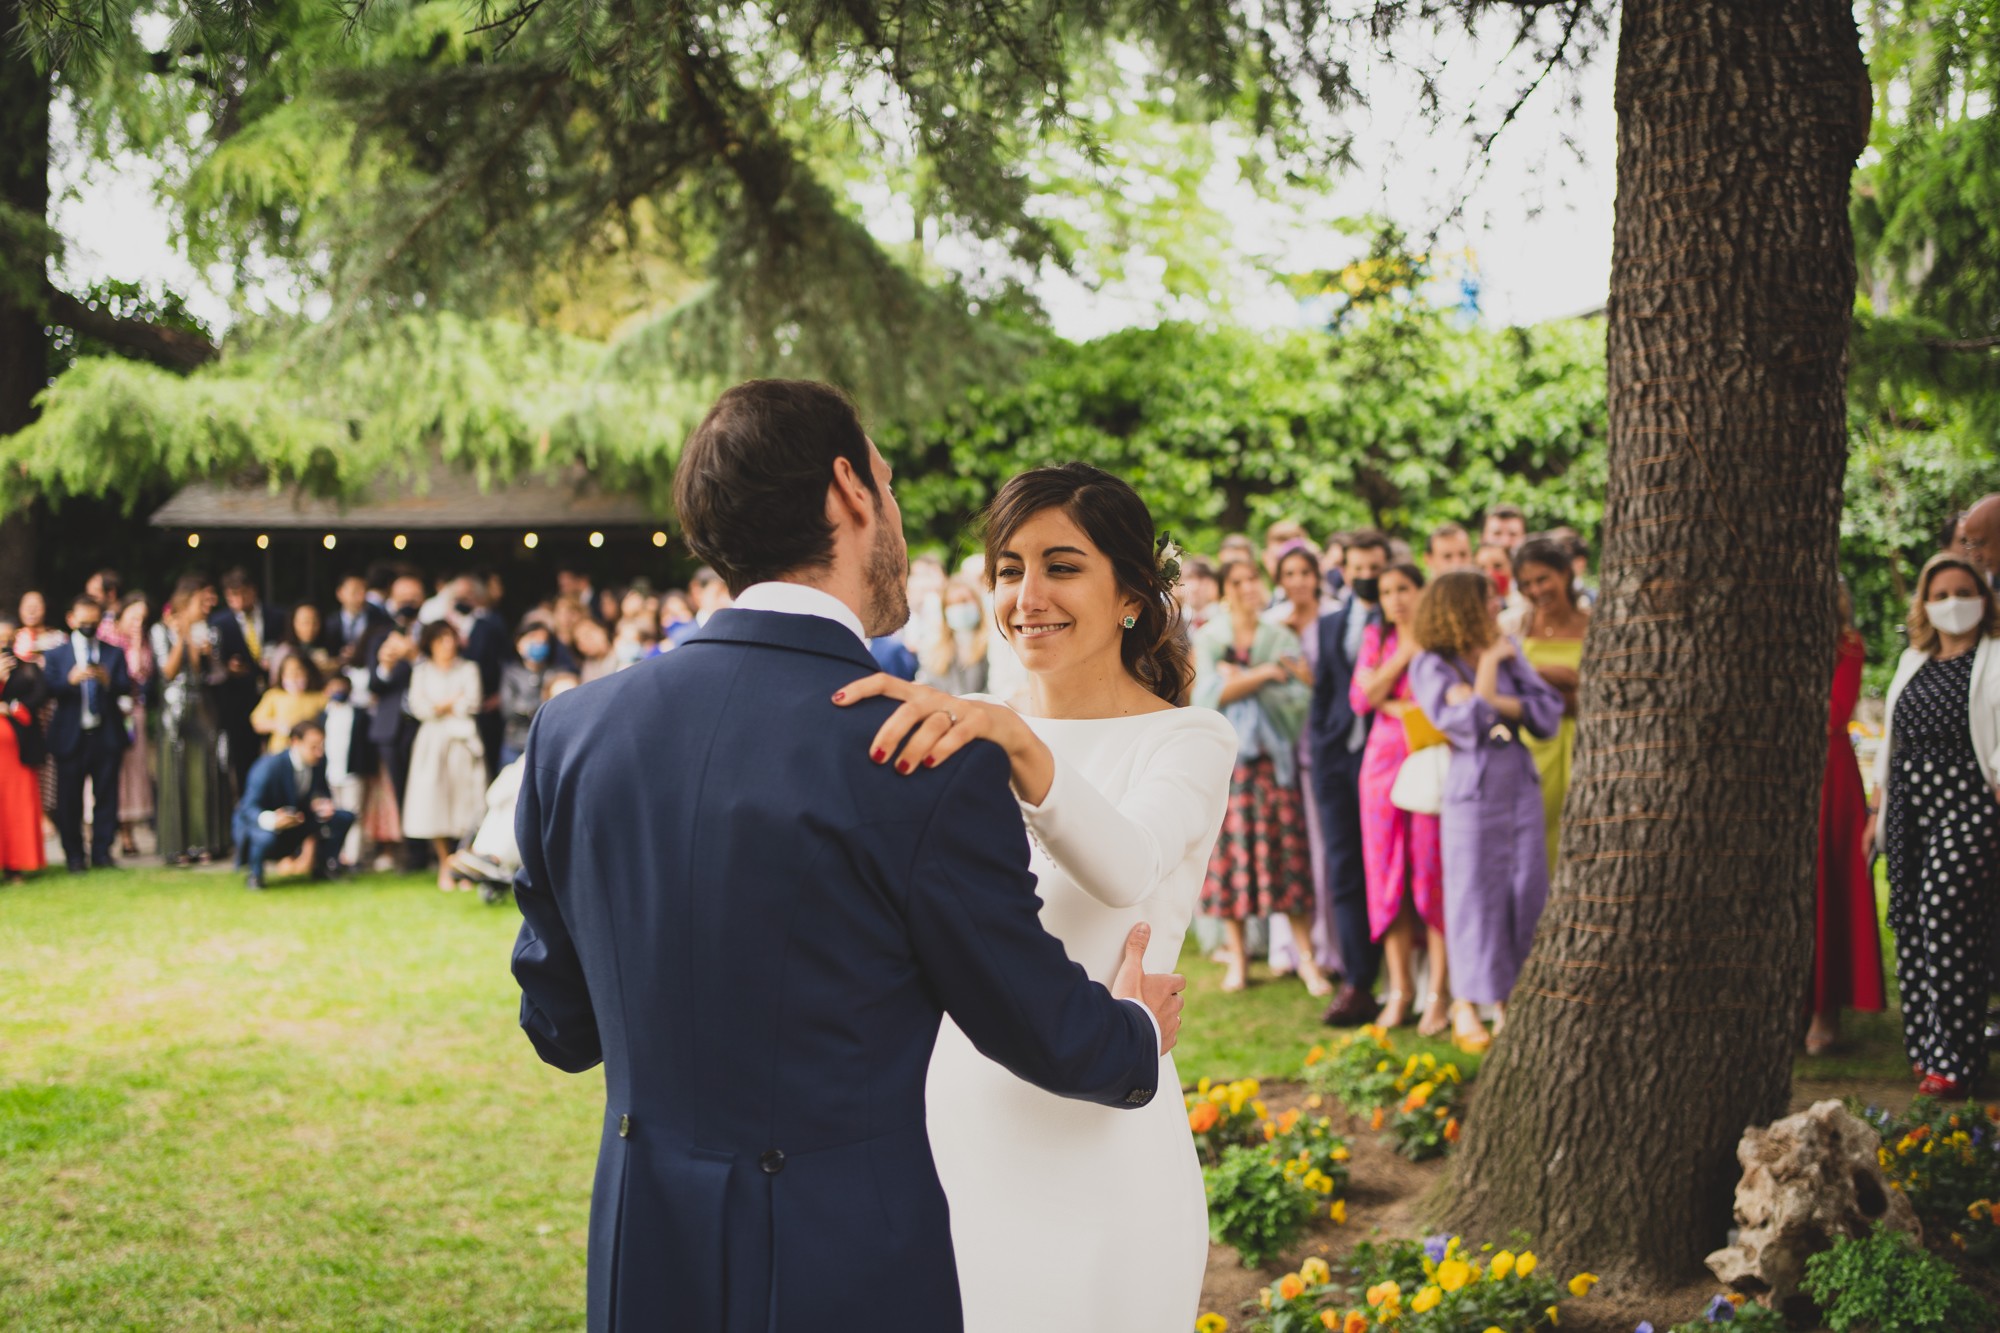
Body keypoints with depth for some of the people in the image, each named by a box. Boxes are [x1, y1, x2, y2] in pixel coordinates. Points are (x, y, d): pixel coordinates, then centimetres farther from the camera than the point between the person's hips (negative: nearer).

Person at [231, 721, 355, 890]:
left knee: (345, 817, -9)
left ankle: (325, 867, 7)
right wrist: (272, 820, -55)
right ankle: (254, 875, -10)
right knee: (266, 836, -42)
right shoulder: (268, 767, -30)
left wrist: (322, 802, -19)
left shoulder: (319, 762, -11)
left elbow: (321, 791, 8)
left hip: (298, 820, 6)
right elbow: (250, 808, -32)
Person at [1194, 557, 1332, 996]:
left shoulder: (1282, 638, 8)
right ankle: (1236, 955, 7)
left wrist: (1239, 680, -12)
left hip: (1274, 755, 0)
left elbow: (1302, 693, -4)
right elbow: (1214, 693, -8)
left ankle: (1305, 955, -1)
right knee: (1231, 848, -1)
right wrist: (1266, 672, -12)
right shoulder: (1209, 639, 7)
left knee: (1286, 850, -5)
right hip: (1228, 756, 0)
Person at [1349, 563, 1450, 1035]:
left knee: (1433, 875, -6)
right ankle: (1400, 988, 10)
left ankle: (1439, 993, -1)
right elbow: (1360, 698, 2)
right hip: (1384, 761, 4)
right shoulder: (1377, 637, 13)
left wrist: (1392, 704, -7)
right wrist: (1404, 654, -4)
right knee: (1388, 876, 2)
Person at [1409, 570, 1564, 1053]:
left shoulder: (1507, 652, 10)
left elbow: (1548, 711, 1)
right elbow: (1467, 723, -17)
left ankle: (1507, 1005, 12)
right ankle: (1466, 1012, 11)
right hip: (1474, 789, -5)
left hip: (1521, 784, 5)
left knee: (1526, 894, 3)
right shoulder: (1431, 665, -4)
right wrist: (1487, 664, -9)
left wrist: (1495, 701, -12)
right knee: (1475, 895, -1)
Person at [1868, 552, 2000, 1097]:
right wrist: (1878, 812, 18)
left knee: (1946, 923, -13)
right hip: (1909, 810, 6)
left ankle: (1953, 1059, -9)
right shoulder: (1912, 662, 19)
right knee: (1910, 929, 4)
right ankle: (1924, 1047, 11)